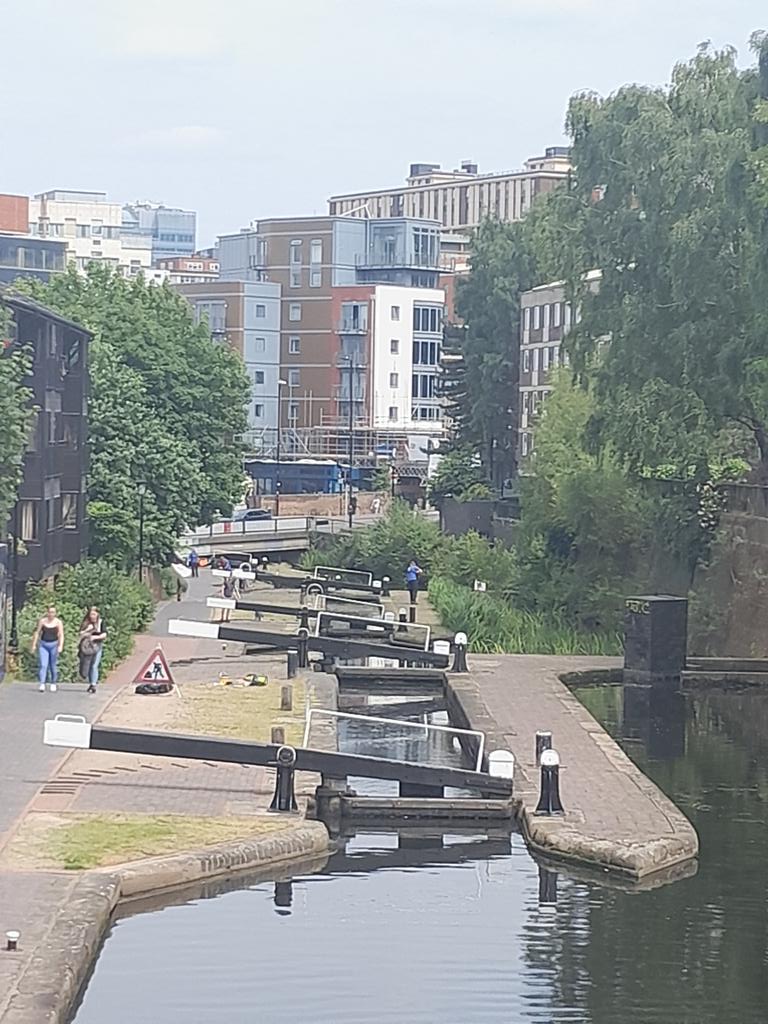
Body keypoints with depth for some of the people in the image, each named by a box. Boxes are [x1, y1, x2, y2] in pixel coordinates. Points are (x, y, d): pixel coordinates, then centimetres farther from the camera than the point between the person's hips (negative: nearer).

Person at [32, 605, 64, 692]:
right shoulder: (42, 621, 0)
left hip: (53, 644, -1)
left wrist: (60, 646, -22)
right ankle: (42, 684, -17)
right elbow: (37, 633, 8)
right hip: (43, 644, 1)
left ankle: (53, 684, 22)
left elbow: (61, 635, -9)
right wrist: (34, 645, 5)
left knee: (53, 665, 7)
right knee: (43, 665, -11)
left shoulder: (58, 622, -4)